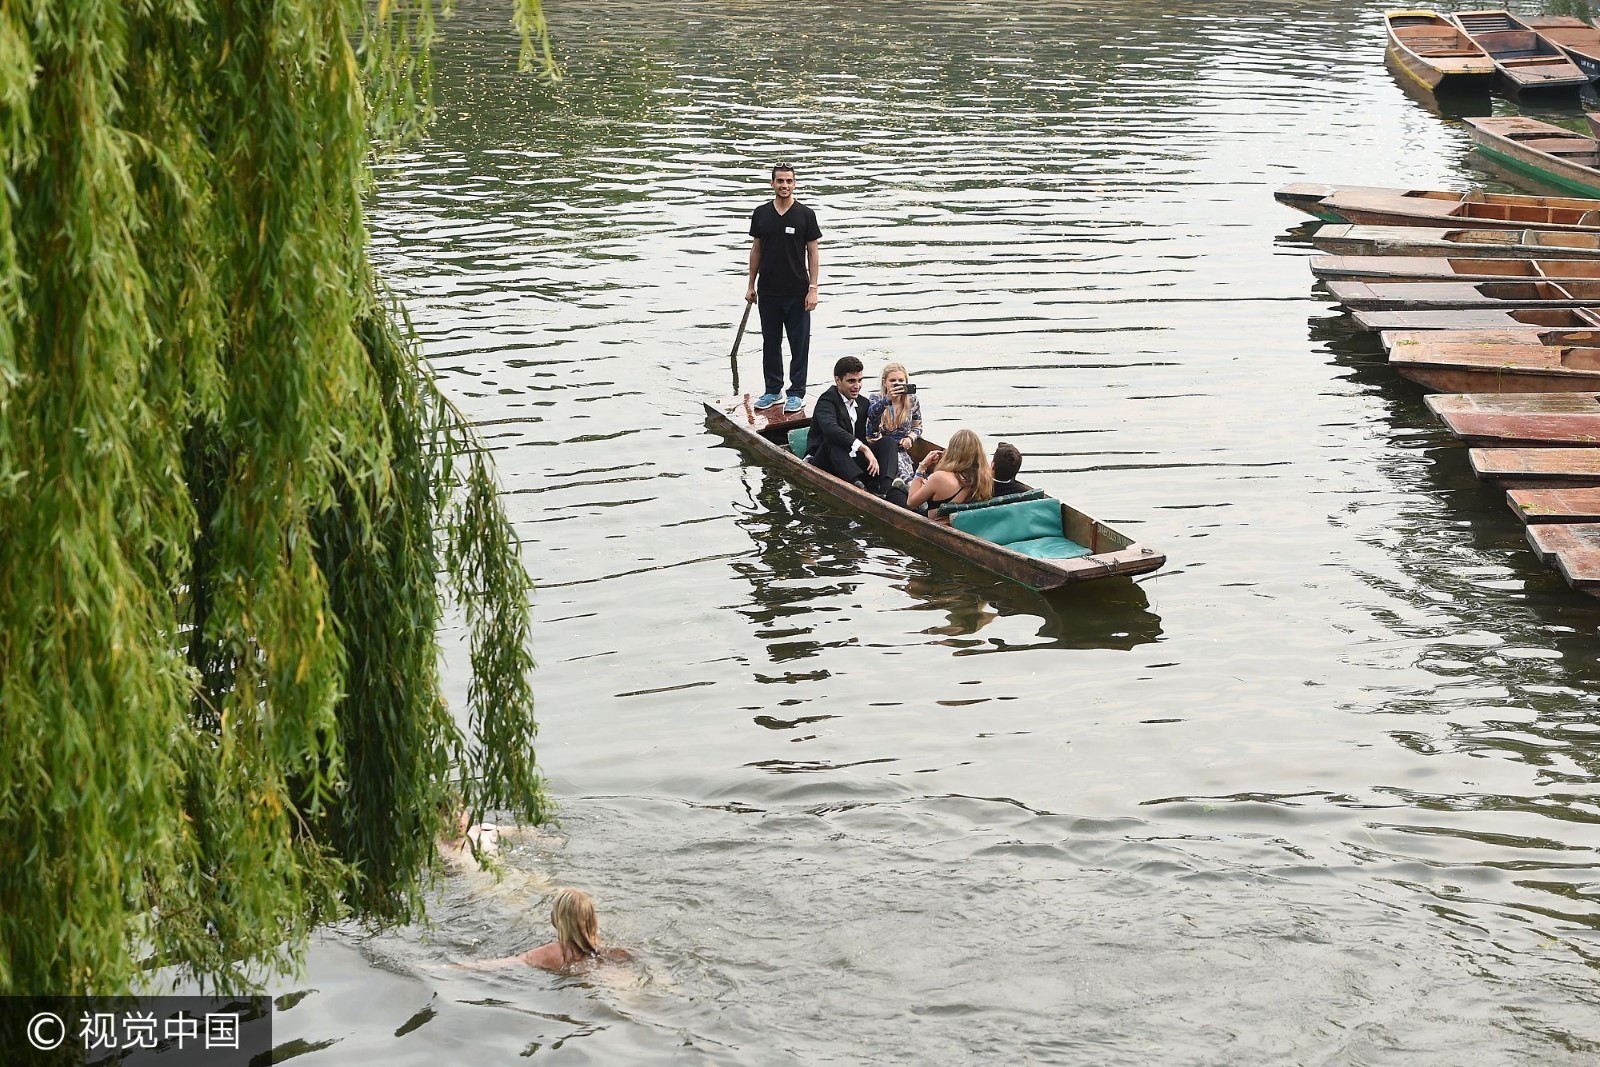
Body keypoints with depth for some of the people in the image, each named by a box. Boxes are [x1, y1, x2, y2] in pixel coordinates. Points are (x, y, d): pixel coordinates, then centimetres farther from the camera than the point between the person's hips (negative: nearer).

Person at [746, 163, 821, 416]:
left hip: (797, 293, -3)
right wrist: (751, 285, 10)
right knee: (770, 343, 11)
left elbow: (813, 253, -2)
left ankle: (797, 393, 10)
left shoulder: (805, 215, -3)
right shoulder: (761, 214, 5)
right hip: (768, 291, 3)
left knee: (799, 345, 2)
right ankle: (773, 390, 21)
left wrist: (813, 289, -9)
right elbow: (756, 250, 12)